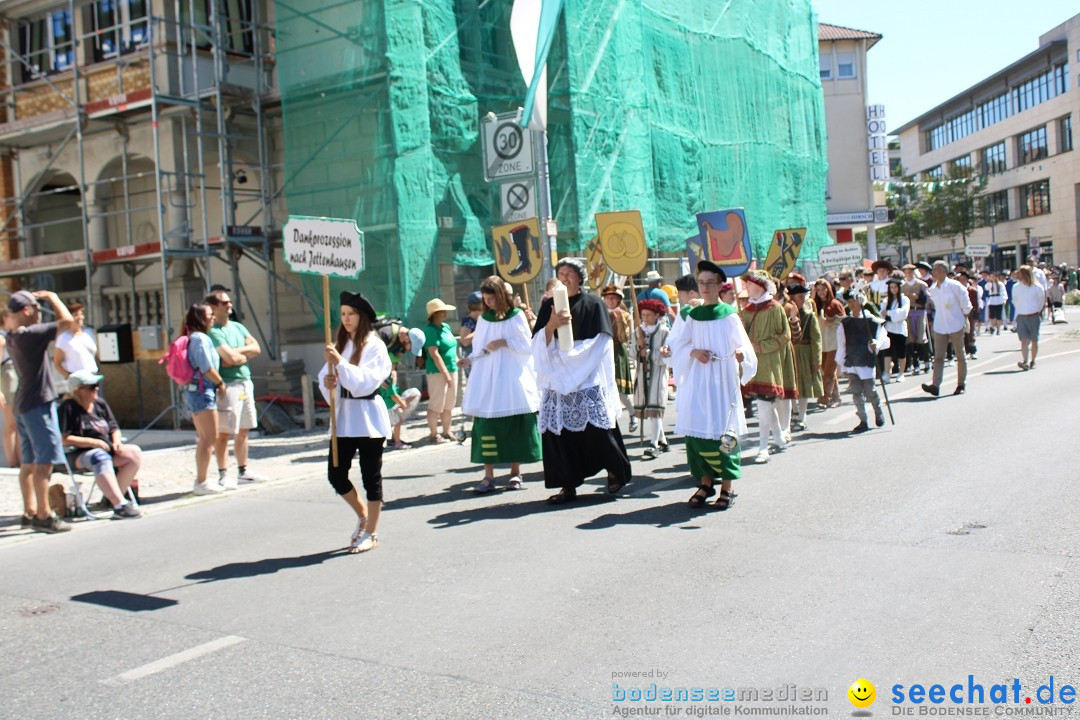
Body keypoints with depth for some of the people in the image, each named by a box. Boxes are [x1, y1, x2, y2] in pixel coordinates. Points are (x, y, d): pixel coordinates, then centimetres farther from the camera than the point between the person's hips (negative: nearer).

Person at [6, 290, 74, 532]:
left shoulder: (12, 337, 9)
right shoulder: (30, 334, -18)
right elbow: (67, 321, -20)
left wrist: (36, 298, 17)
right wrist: (51, 297, -6)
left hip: (23, 405, 10)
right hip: (38, 404, -10)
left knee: (28, 462, 14)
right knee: (44, 462, -6)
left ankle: (30, 512, 20)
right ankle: (43, 516, -5)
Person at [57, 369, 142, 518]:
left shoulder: (100, 404, 14)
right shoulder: (67, 408, -7)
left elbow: (114, 429, 18)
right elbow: (64, 439, -16)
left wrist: (117, 441, -5)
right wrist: (93, 442, -17)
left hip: (107, 449, 7)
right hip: (79, 455, -7)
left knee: (135, 453, -16)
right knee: (100, 457, -38)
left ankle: (112, 498, -17)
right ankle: (120, 505, -45)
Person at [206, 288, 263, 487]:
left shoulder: (237, 326, 15)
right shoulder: (213, 332, -10)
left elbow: (256, 348, 6)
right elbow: (231, 358, -20)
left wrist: (237, 352, -10)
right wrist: (246, 355, 1)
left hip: (245, 382, 8)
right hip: (228, 385, -8)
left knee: (243, 430, 13)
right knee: (224, 432, -5)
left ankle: (243, 471, 22)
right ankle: (223, 475, -1)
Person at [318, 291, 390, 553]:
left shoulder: (374, 346, -8)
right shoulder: (339, 344, 9)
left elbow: (365, 381, -18)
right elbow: (326, 376, 9)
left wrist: (340, 362, -25)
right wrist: (326, 382, -13)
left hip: (368, 416, -6)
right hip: (343, 416, 6)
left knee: (371, 475, 3)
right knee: (335, 473, 6)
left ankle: (371, 533, 16)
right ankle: (362, 515, 31)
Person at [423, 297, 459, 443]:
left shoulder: (446, 326, 13)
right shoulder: (430, 329, -13)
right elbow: (434, 354, -19)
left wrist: (457, 360, 12)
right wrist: (445, 374, -21)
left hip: (452, 369, 9)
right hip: (438, 371, -8)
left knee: (448, 404, 14)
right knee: (436, 404, -3)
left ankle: (446, 432, 23)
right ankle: (433, 434, 5)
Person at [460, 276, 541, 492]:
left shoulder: (517, 316, 0)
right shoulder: (483, 319, 10)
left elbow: (527, 345, -2)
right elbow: (479, 349, 11)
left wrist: (503, 342, -12)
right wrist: (469, 359, -7)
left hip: (512, 377, -2)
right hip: (487, 378, 2)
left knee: (515, 425, 0)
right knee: (486, 424, -5)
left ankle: (515, 471, 11)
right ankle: (488, 475, -3)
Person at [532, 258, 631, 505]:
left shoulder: (593, 305, 2)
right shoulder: (548, 306, 11)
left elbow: (601, 343, -4)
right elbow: (539, 344, 4)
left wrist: (570, 354, -8)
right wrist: (551, 325, -16)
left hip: (588, 380, -3)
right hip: (558, 380, 3)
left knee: (596, 428, -6)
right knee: (559, 431, -3)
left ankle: (616, 470, 18)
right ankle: (568, 485, 4)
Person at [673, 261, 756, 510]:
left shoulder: (729, 315, -1)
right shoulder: (693, 316, 9)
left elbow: (742, 346, -5)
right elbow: (678, 345, 11)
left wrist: (740, 354, -27)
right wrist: (694, 352, -8)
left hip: (723, 379, -3)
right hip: (697, 380, 3)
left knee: (723, 431, -3)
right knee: (696, 430, 0)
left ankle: (727, 487, 6)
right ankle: (705, 482, 13)